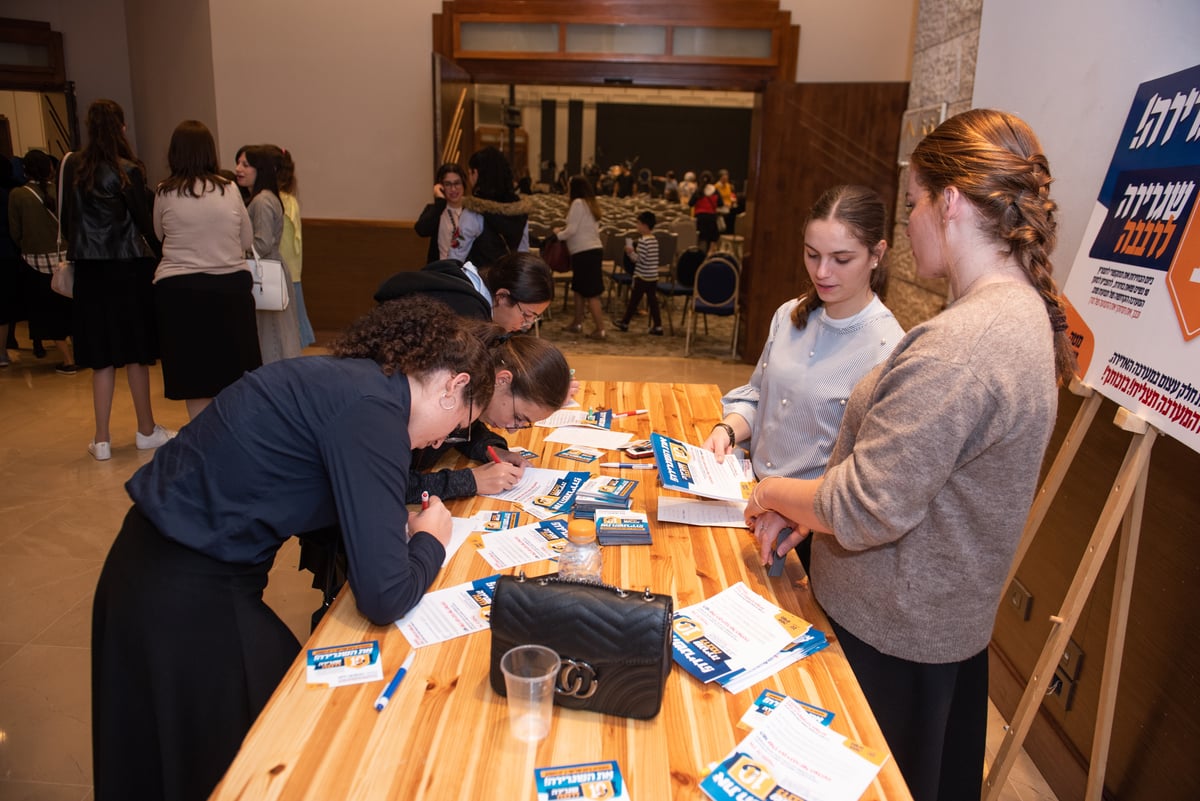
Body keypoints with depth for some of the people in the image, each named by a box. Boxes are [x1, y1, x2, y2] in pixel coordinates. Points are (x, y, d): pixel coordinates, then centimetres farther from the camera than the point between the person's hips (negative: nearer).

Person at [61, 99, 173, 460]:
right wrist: (161, 255, 3)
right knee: (135, 349, 7)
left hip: (89, 269, 4)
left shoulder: (72, 167, 2)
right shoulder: (128, 171, -10)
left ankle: (102, 440, 9)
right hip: (129, 267, -3)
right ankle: (146, 430, 18)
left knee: (102, 354, 7)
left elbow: (66, 220, 7)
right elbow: (145, 223, -8)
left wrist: (77, 251, 18)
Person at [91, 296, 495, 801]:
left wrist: (399, 524, 6)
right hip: (190, 595, -9)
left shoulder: (346, 379, 4)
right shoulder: (371, 409, -23)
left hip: (155, 565, 9)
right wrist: (430, 540, -5)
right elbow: (384, 597, -25)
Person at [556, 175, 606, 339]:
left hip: (584, 252, -9)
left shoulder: (578, 203, -11)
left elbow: (572, 230, -14)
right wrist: (564, 229, 17)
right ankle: (577, 324, 28)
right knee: (579, 289, 19)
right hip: (594, 249, 9)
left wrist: (558, 234, 4)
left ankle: (601, 330, -6)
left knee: (591, 293, -6)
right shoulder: (591, 203, 15)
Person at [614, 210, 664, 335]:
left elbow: (640, 259, -20)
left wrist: (631, 252, -8)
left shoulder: (643, 240, -16)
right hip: (653, 276, 7)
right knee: (652, 301, 6)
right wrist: (634, 251, 14)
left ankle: (625, 323, 18)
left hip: (642, 276, -7)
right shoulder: (654, 240, 10)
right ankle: (657, 326, 2)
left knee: (634, 300, 5)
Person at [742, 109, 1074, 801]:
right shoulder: (1024, 311, 2)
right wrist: (804, 506, 1)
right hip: (951, 614, 9)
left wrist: (777, 494, -9)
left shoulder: (958, 346, -31)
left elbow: (865, 509, -28)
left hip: (892, 634, -9)